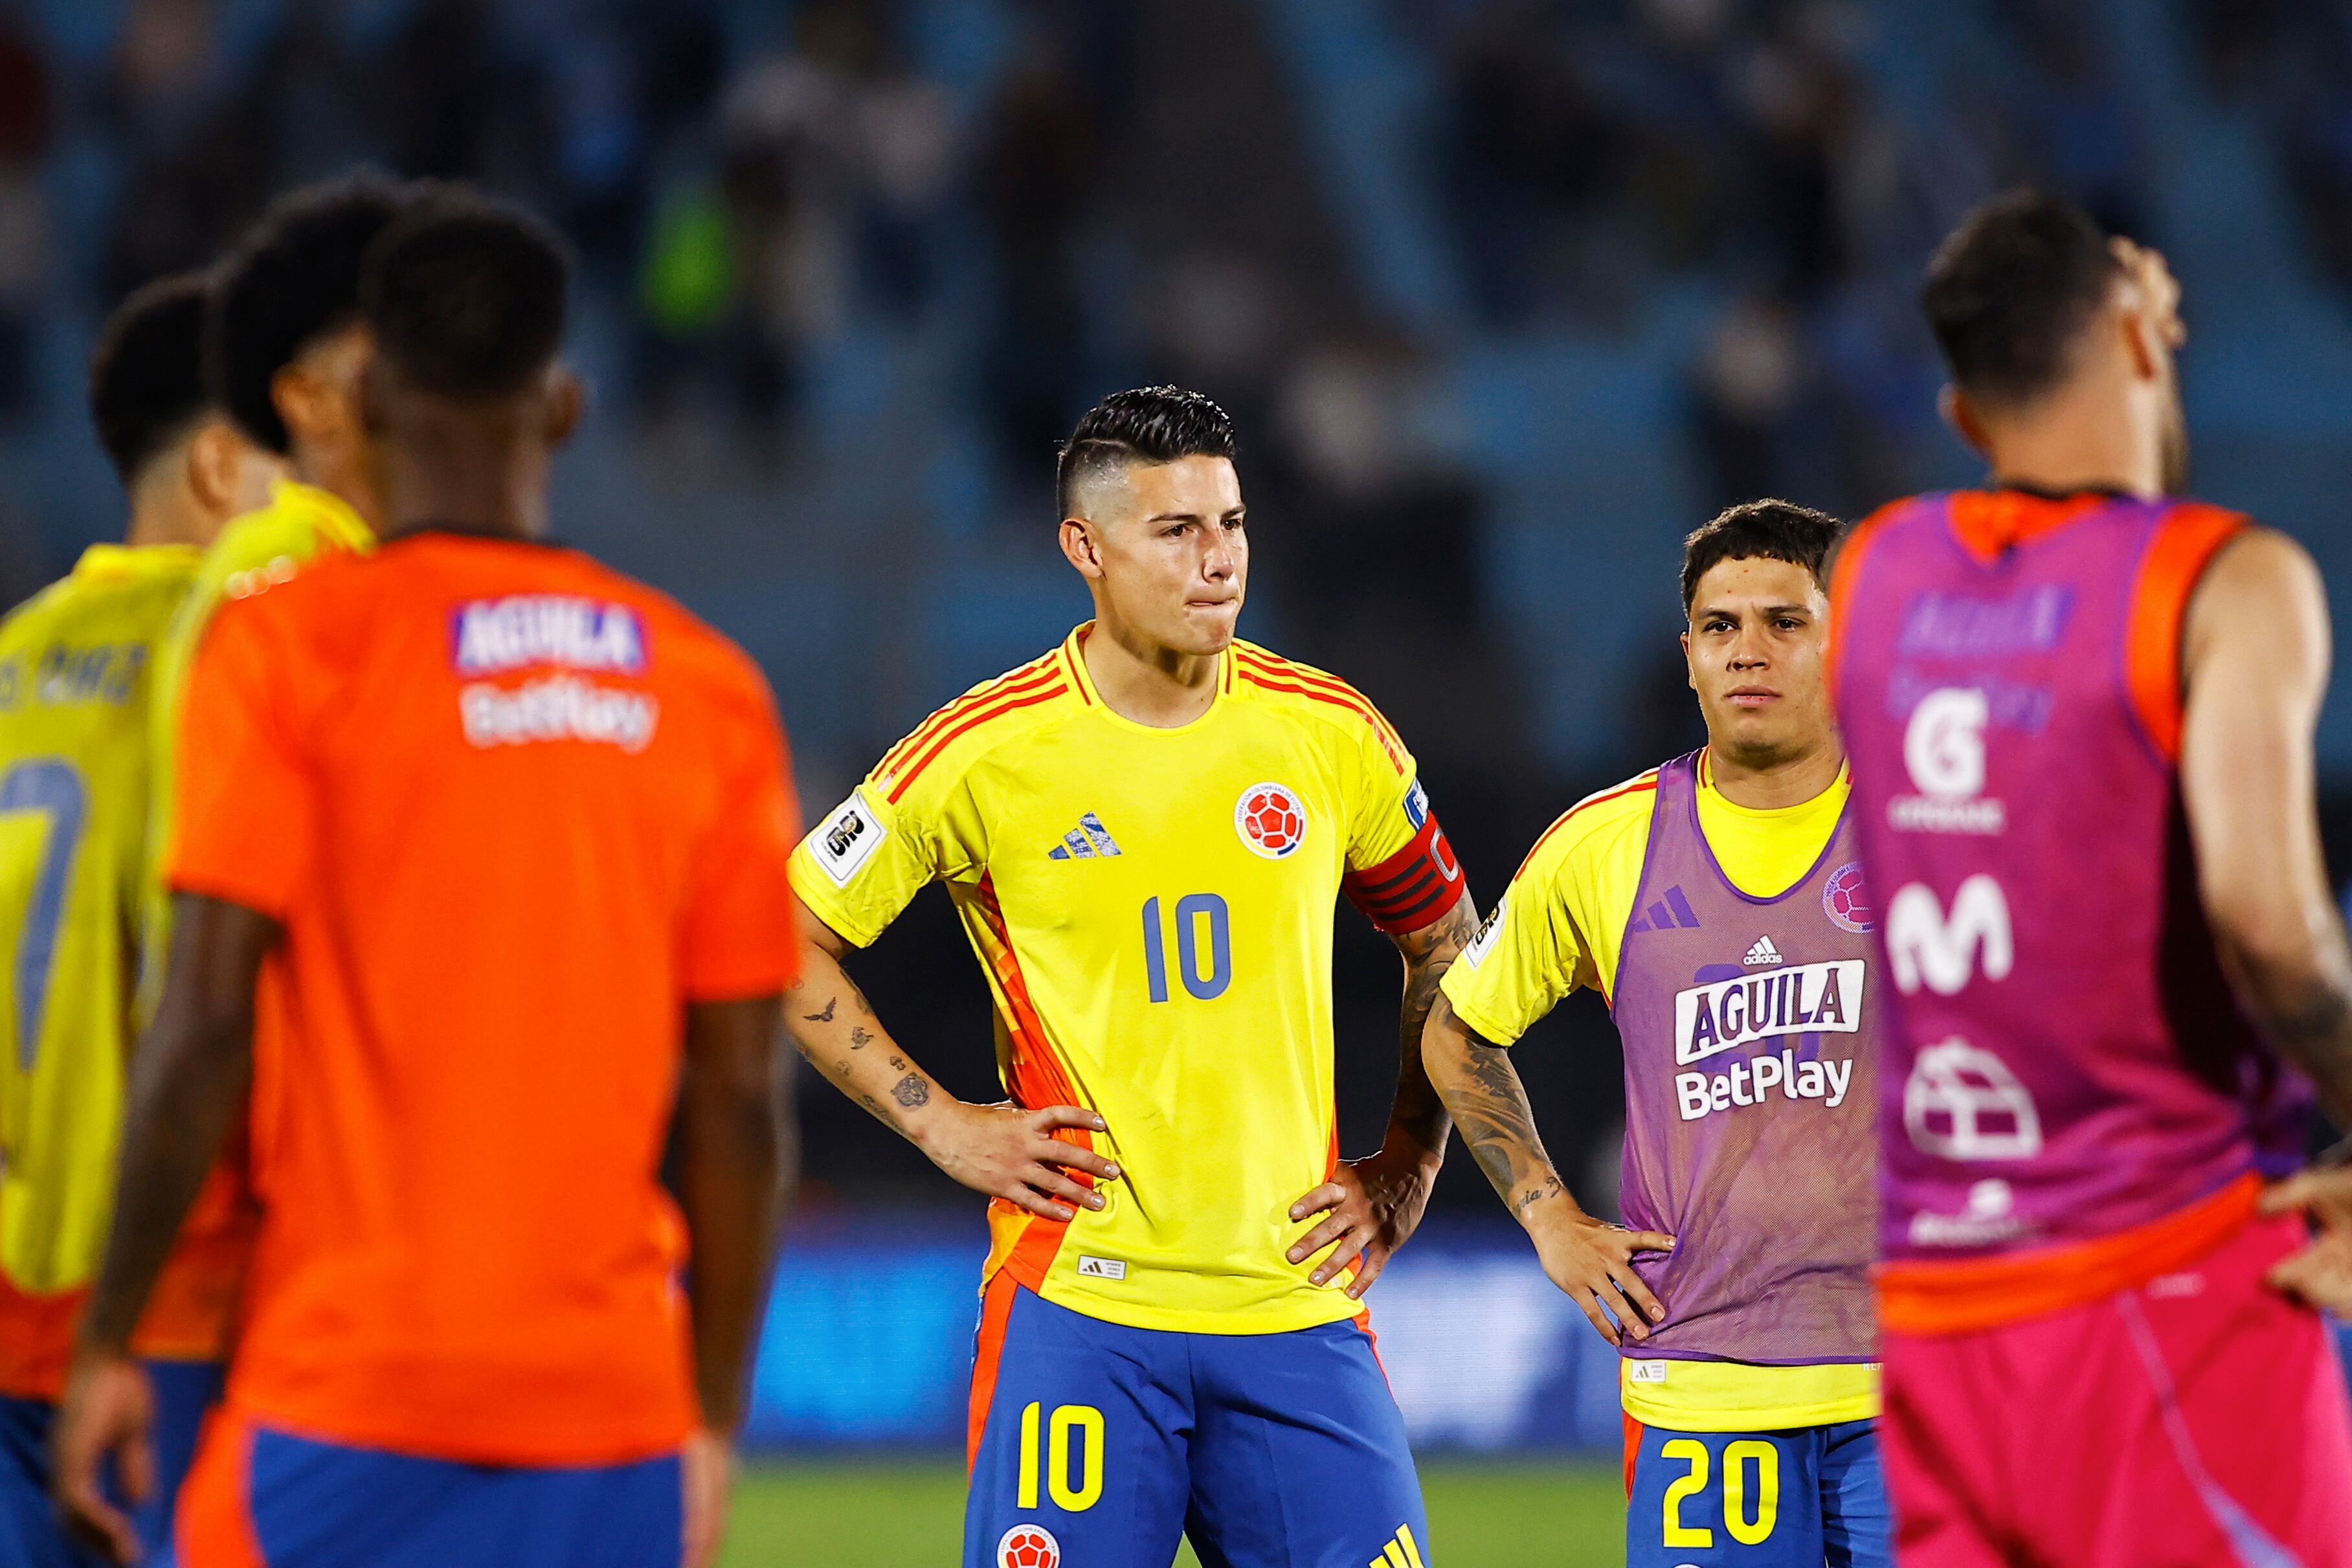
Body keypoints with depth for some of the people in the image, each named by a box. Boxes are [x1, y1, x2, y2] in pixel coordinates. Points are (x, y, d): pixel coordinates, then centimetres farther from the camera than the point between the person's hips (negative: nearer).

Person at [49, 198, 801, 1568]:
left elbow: (208, 1025, -10)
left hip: (346, 1389, -4)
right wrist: (717, 1416, 16)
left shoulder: (290, 645, -3)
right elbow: (741, 1095, 8)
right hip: (611, 1403, 4)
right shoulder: (710, 685, 8)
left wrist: (109, 1341, -2)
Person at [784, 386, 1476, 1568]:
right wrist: (939, 1123, -2)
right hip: (1078, 1303, -3)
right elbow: (785, 945, 3)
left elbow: (1445, 948, 20)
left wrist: (1405, 1171, 12)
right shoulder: (987, 752, -4)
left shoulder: (1332, 736, 5)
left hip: (1299, 1300, 3)